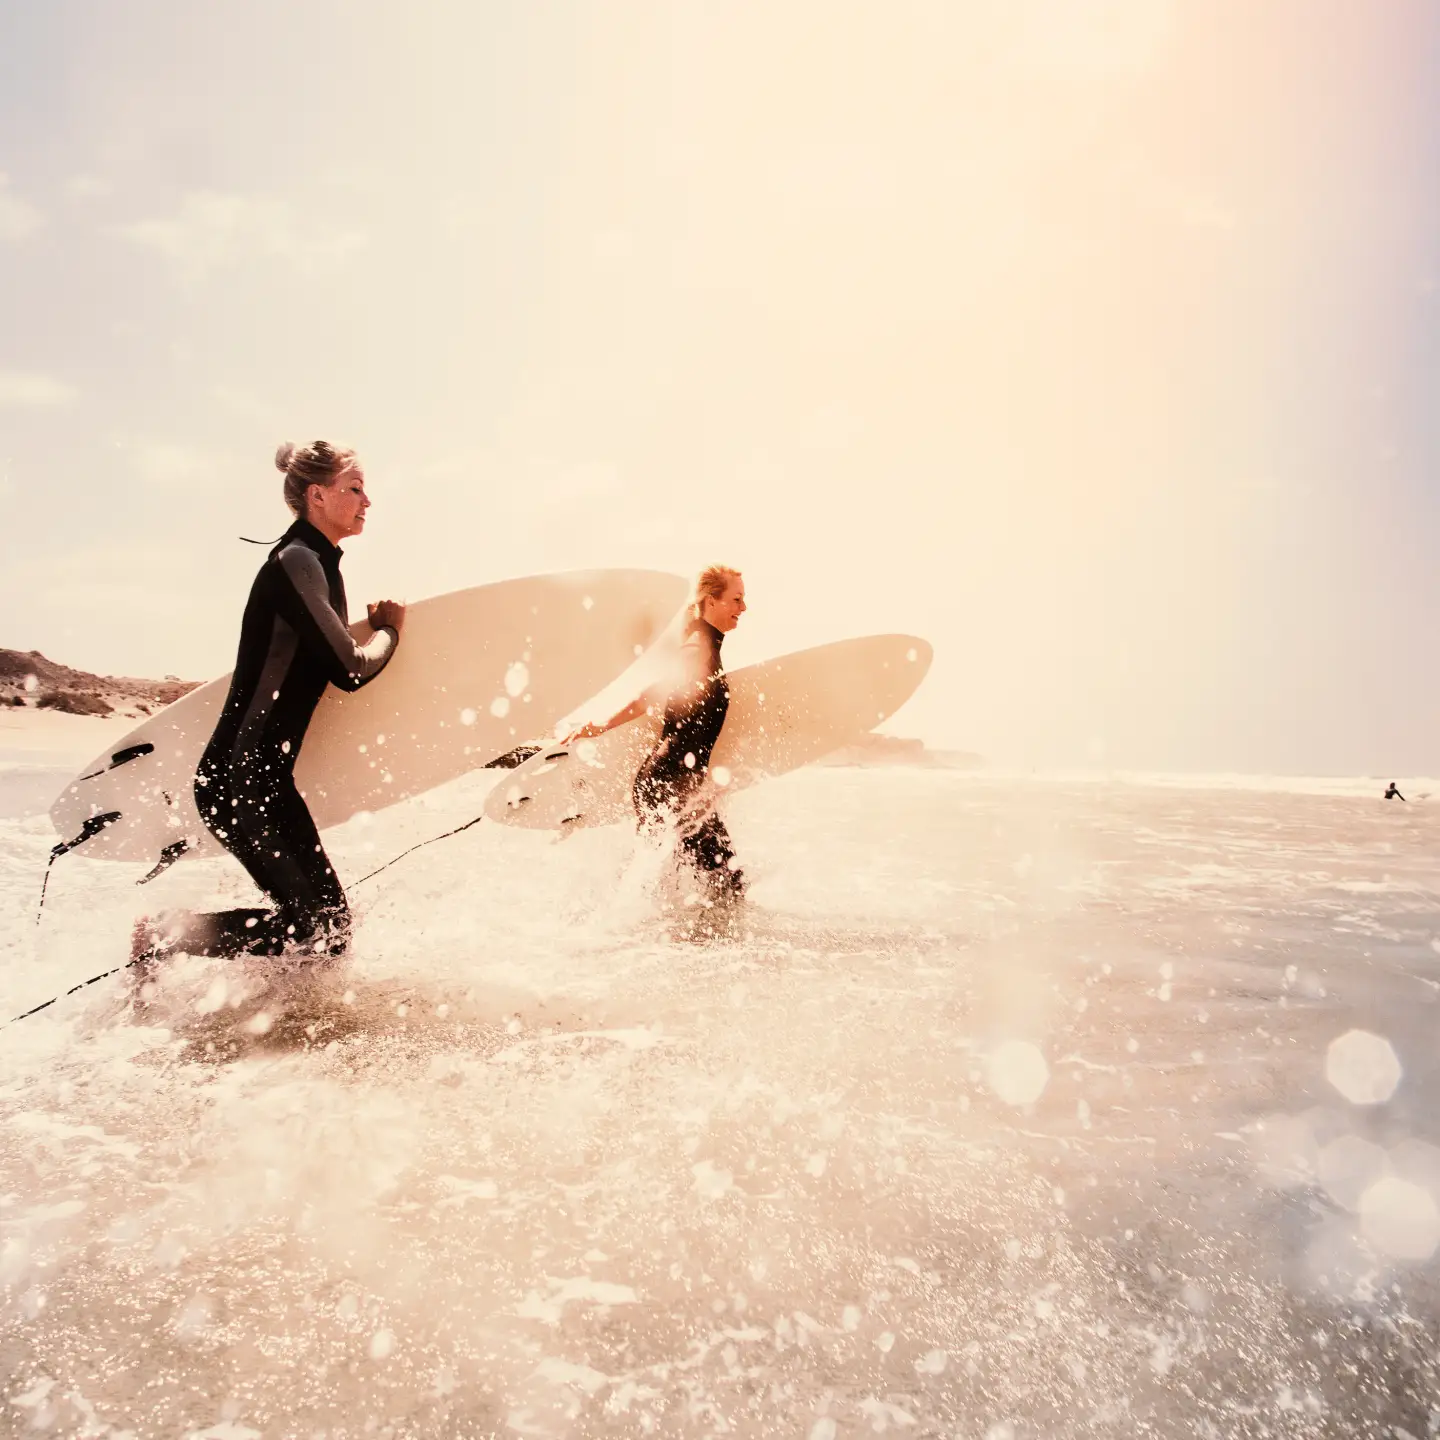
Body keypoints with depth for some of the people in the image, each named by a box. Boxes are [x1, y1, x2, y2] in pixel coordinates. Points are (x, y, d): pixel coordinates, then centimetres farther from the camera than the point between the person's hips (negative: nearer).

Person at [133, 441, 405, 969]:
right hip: (238, 777, -10)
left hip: (265, 774, 10)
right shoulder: (296, 560, -14)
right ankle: (167, 937, 3)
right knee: (320, 925, -10)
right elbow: (349, 669, -20)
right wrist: (389, 629, -2)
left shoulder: (318, 563, 15)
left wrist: (374, 627, 12)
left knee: (325, 916, 7)